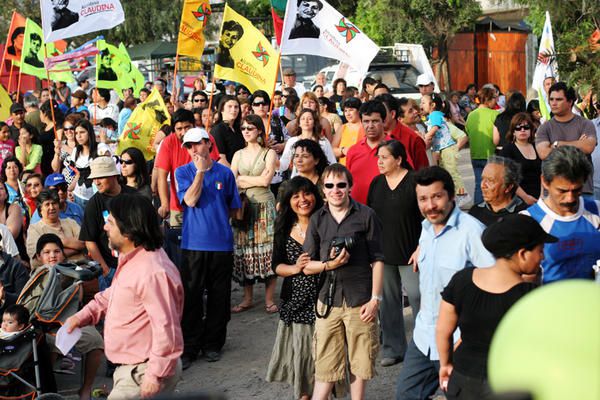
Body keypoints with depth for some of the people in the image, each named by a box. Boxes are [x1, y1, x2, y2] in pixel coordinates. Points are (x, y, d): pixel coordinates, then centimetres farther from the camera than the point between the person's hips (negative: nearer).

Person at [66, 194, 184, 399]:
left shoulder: (152, 273, -28)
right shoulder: (132, 259, 6)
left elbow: (167, 329, -28)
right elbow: (114, 294, 23)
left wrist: (155, 375, -25)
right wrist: (85, 315, 10)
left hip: (144, 374, -10)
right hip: (129, 367, 10)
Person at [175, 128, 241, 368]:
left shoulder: (225, 173, 7)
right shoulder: (183, 172, 3)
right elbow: (190, 200, -12)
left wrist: (218, 220, 7)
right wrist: (200, 171, -12)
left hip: (221, 243, 2)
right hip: (193, 243, -2)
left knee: (219, 297, 7)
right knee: (191, 297, -1)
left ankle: (213, 344, 20)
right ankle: (189, 347, 7)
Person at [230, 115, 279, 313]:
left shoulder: (269, 153, 2)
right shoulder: (238, 154, 13)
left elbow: (265, 180, -10)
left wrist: (243, 179, -2)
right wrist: (256, 180, -9)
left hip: (264, 206, -4)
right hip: (243, 206, 4)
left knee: (266, 251, -5)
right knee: (244, 251, 3)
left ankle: (269, 299, 1)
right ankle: (247, 298, 12)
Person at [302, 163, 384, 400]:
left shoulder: (366, 216, -1)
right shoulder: (317, 219, 6)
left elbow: (377, 260, 0)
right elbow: (307, 267, 6)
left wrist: (375, 299, -6)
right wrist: (329, 264, -13)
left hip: (360, 300, -1)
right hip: (329, 300, 2)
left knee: (360, 362, 9)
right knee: (324, 365, 1)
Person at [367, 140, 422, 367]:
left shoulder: (414, 181, -8)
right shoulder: (376, 183, 8)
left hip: (410, 253, -5)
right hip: (382, 253, 5)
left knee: (418, 298, -4)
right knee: (388, 301, 10)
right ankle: (393, 349, 19)